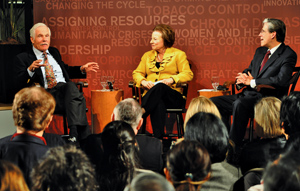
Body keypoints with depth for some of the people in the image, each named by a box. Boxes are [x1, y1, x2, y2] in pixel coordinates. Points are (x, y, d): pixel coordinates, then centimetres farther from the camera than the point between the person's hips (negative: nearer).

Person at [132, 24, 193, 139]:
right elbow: (137, 73, 22)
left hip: (172, 96, -2)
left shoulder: (178, 54, 12)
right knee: (158, 104, -38)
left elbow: (188, 74, 2)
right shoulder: (147, 55, 25)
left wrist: (172, 79, -16)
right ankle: (158, 139, -52)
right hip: (150, 94, 2)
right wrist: (143, 81, -3)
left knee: (160, 87, -40)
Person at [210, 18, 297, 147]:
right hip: (248, 95, 9)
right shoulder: (260, 51, 20)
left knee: (240, 104, -36)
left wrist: (252, 82, -16)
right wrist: (241, 80, -1)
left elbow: (281, 80, -20)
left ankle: (234, 149, -30)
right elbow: (248, 71, 26)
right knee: (215, 102, -4)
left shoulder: (288, 55, -6)